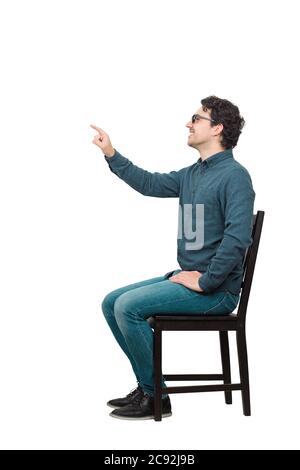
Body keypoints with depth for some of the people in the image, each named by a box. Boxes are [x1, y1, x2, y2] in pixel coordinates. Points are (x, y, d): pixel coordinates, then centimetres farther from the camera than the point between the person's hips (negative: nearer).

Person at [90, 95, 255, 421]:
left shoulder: (234, 175, -16)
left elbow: (238, 237, -26)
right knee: (112, 303, 8)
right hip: (187, 276, 9)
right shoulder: (191, 174, 12)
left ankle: (156, 397, -7)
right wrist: (111, 154, 19)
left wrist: (206, 282, -21)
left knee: (128, 307, -20)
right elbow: (150, 184, 26)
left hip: (216, 289, -9)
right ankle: (147, 386, 12)